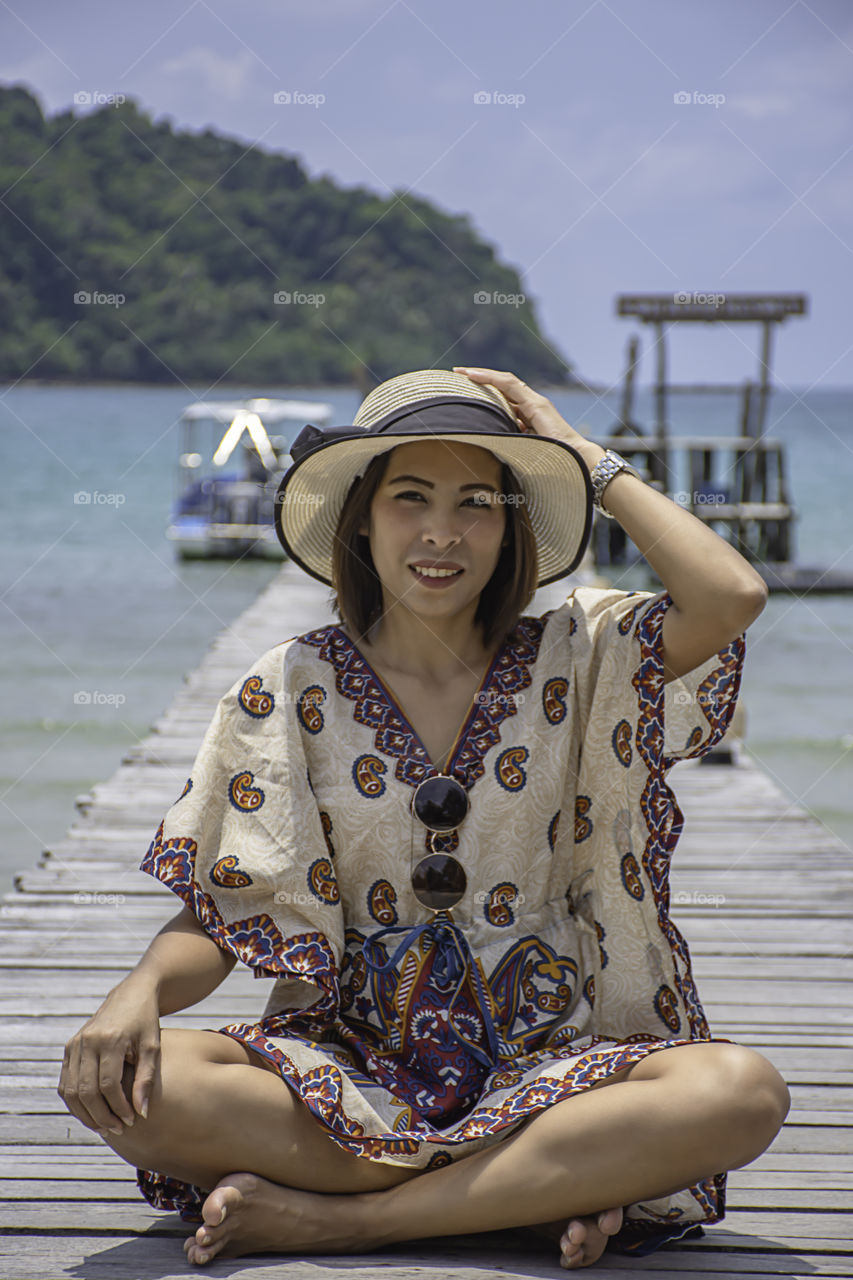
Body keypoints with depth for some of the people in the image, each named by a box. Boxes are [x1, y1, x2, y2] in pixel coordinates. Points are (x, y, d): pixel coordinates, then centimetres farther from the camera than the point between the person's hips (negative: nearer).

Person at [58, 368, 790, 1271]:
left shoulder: (575, 660, 2)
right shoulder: (292, 688, 3)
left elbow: (733, 597, -17)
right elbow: (217, 920, 0)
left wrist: (587, 459, -5)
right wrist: (144, 987, -23)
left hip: (545, 1061, 0)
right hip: (348, 1061, 1)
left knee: (742, 1091, -32)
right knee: (111, 1081, -28)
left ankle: (333, 1216, -23)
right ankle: (542, 1193, -19)